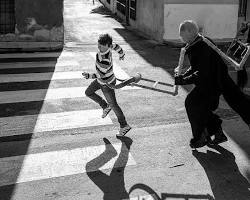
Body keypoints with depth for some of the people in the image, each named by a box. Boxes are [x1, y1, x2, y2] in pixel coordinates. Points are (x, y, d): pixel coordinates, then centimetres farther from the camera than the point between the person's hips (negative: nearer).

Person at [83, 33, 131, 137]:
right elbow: (116, 46, 3)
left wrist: (88, 76, -22)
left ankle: (124, 126, 25)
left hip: (107, 83, -9)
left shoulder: (105, 61, -41)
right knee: (88, 92, 19)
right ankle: (105, 107, 34)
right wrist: (121, 54, 23)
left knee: (113, 105, 8)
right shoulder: (106, 46, -18)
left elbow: (101, 76, -31)